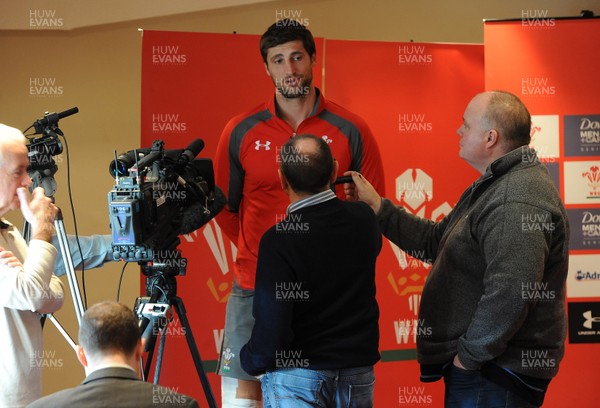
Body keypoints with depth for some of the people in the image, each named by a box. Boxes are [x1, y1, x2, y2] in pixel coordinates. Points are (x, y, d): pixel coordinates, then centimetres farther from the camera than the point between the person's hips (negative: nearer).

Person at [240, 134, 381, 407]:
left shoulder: (278, 240, -19)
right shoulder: (364, 220, -3)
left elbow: (271, 330, -20)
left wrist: (250, 361, 0)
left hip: (296, 376, -5)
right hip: (358, 375, 5)